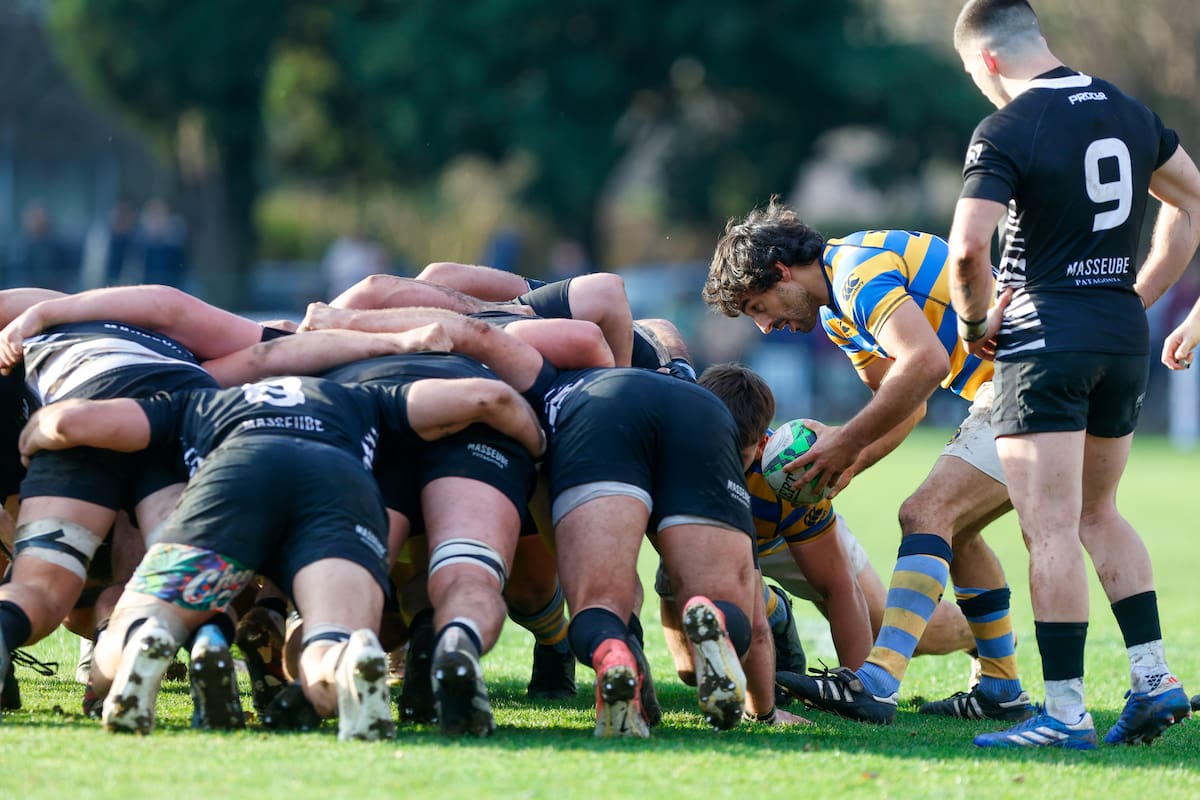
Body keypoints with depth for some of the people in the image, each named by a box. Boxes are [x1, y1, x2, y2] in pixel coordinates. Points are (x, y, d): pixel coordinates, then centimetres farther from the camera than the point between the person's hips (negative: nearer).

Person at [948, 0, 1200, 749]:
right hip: (1126, 337, 7)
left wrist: (974, 321, -3)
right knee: (1098, 514, 20)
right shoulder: (1130, 112, 11)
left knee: (1052, 530, -6)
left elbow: (968, 247, -21)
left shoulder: (1007, 131, -12)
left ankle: (1066, 713, -8)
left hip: (1047, 338, -7)